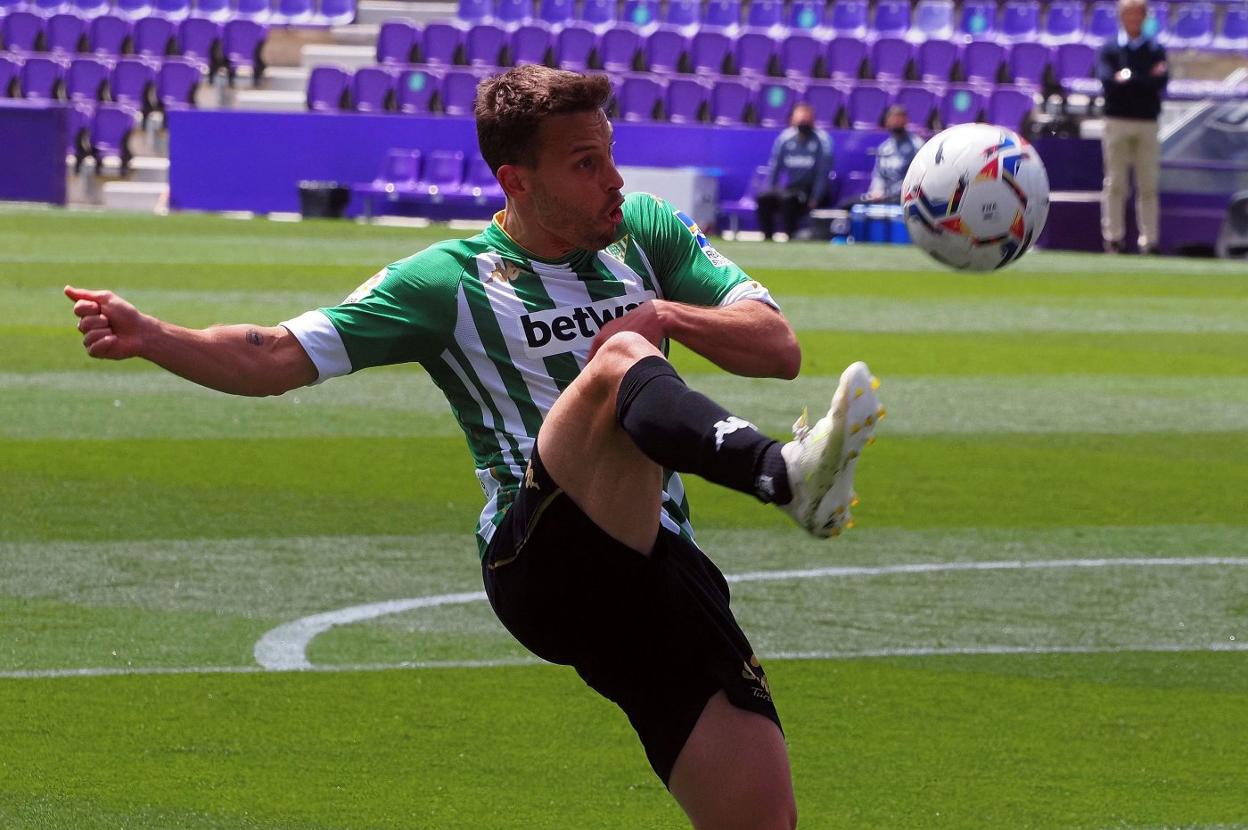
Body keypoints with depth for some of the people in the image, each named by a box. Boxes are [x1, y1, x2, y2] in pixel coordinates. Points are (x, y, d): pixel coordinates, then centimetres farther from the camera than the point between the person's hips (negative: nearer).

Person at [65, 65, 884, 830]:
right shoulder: (449, 282, 3)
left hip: (662, 569, 5)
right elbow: (275, 359, 0)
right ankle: (787, 478, -59)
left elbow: (778, 349, 13)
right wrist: (149, 336, -17)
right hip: (545, 560, -5)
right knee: (620, 361, -32)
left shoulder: (648, 231, 15)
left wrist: (668, 314, -5)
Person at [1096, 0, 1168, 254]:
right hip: (1117, 121, -1)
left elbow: (1161, 82, -5)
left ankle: (1149, 241, 0)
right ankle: (1113, 239, -1)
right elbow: (1107, 78, -11)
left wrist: (1129, 78, -12)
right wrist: (1146, 79, -14)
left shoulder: (1155, 50, 10)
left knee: (1148, 185, -1)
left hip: (1147, 124, 1)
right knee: (1115, 183, -2)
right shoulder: (1109, 49, 6)